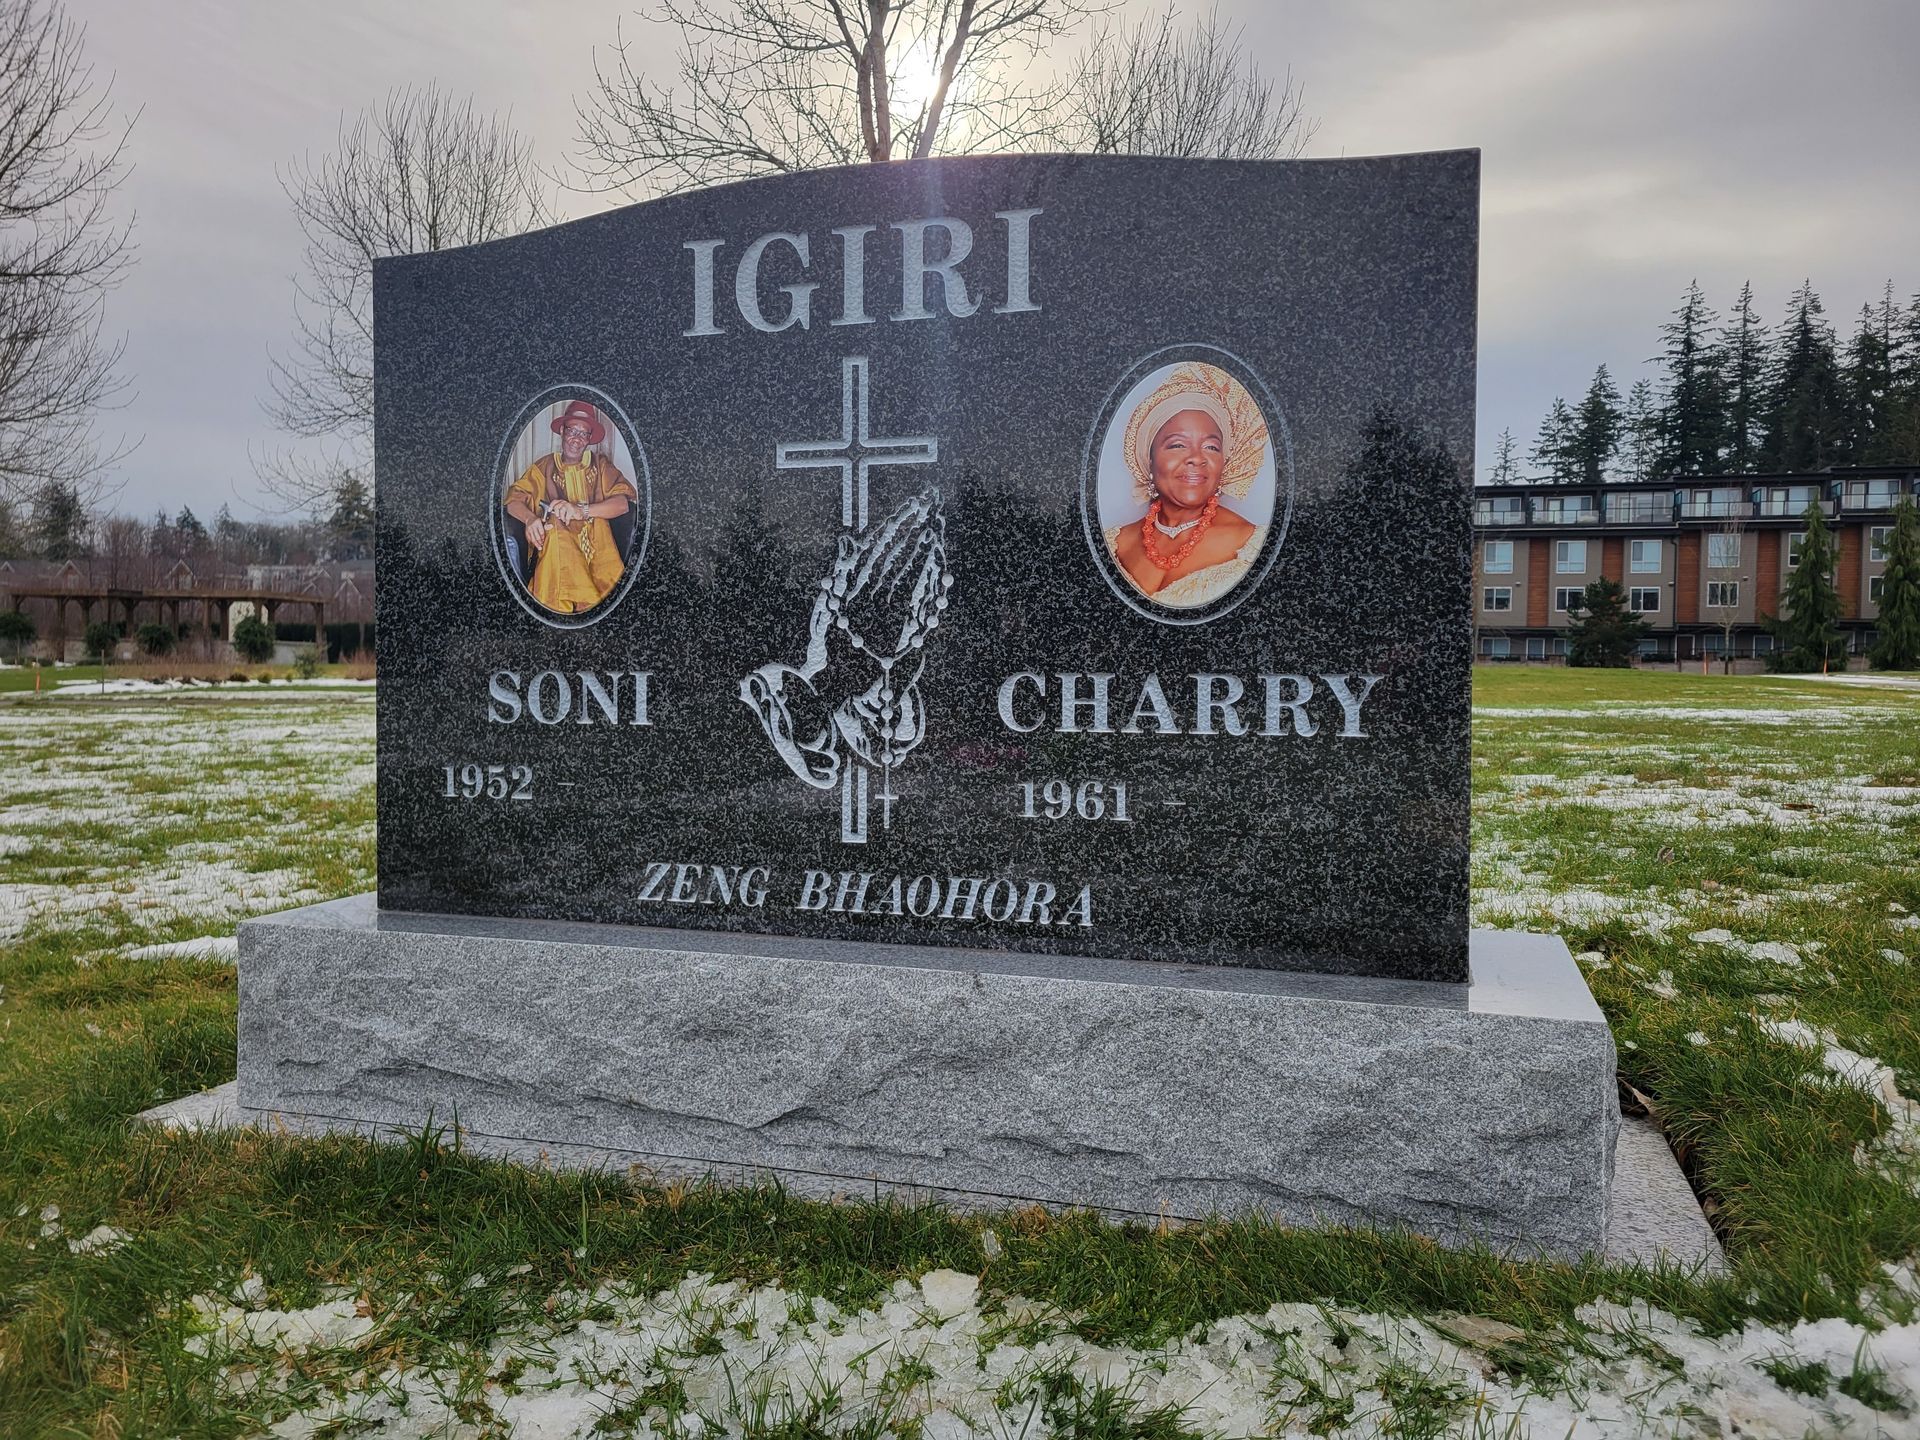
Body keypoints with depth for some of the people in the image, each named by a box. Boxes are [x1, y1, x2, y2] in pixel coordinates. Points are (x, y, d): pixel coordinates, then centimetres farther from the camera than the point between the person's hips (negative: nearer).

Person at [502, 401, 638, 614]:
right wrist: (530, 519, -19)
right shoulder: (544, 467, 12)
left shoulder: (601, 465, 12)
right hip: (557, 550, -1)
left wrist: (581, 511, -19)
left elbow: (625, 501, -3)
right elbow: (513, 500, 6)